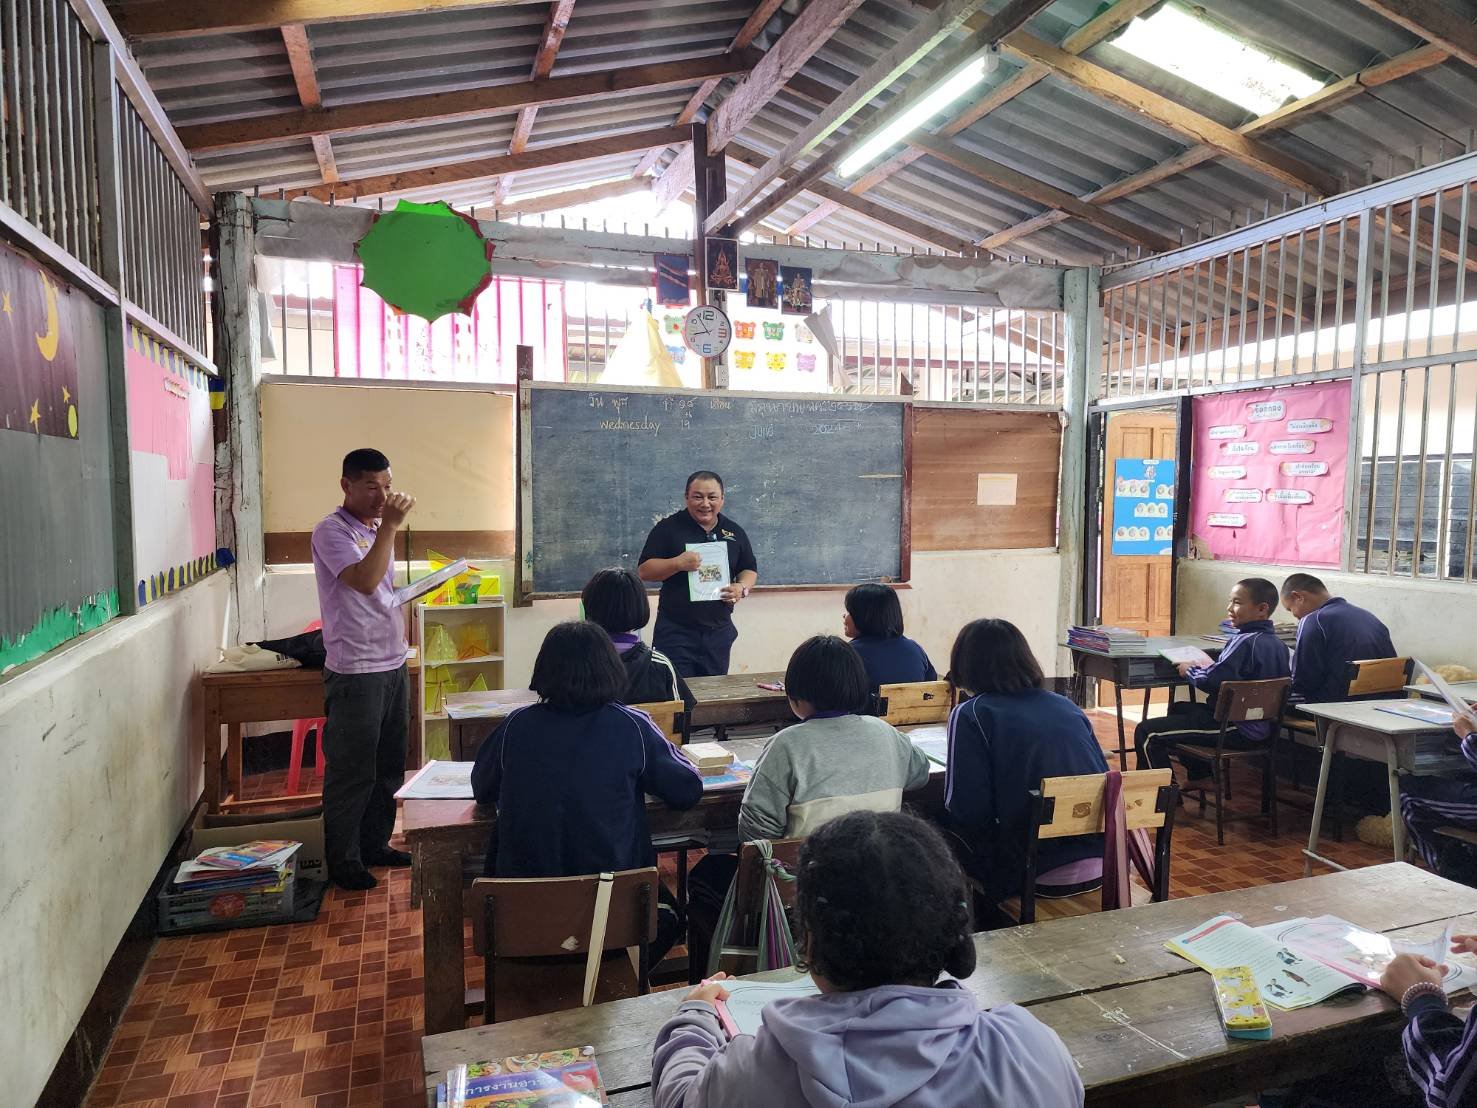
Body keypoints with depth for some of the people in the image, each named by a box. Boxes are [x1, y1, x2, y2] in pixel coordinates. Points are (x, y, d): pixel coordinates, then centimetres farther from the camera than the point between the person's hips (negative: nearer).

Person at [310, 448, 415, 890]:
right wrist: (390, 526, -24)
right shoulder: (332, 531, -12)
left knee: (389, 766, 16)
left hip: (393, 665, 8)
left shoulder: (377, 528, 14)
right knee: (352, 771, 1)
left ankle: (375, 845, 30)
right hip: (355, 671, -8)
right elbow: (364, 581, -27)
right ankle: (343, 861, 15)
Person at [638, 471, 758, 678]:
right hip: (676, 631, -3)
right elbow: (644, 570, -5)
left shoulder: (735, 532, 9)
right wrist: (677, 563, -22)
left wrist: (742, 587, -6)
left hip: (719, 631, 4)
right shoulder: (668, 528, -2)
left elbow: (750, 570, 16)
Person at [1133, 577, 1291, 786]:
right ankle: (1199, 775, 41)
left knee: (1146, 732, -13)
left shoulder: (1245, 642, -22)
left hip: (1237, 731, -10)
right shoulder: (1278, 644, 7)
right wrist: (1205, 668, 16)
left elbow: (1213, 681, -27)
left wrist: (1189, 670, -7)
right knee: (1178, 708, 34)